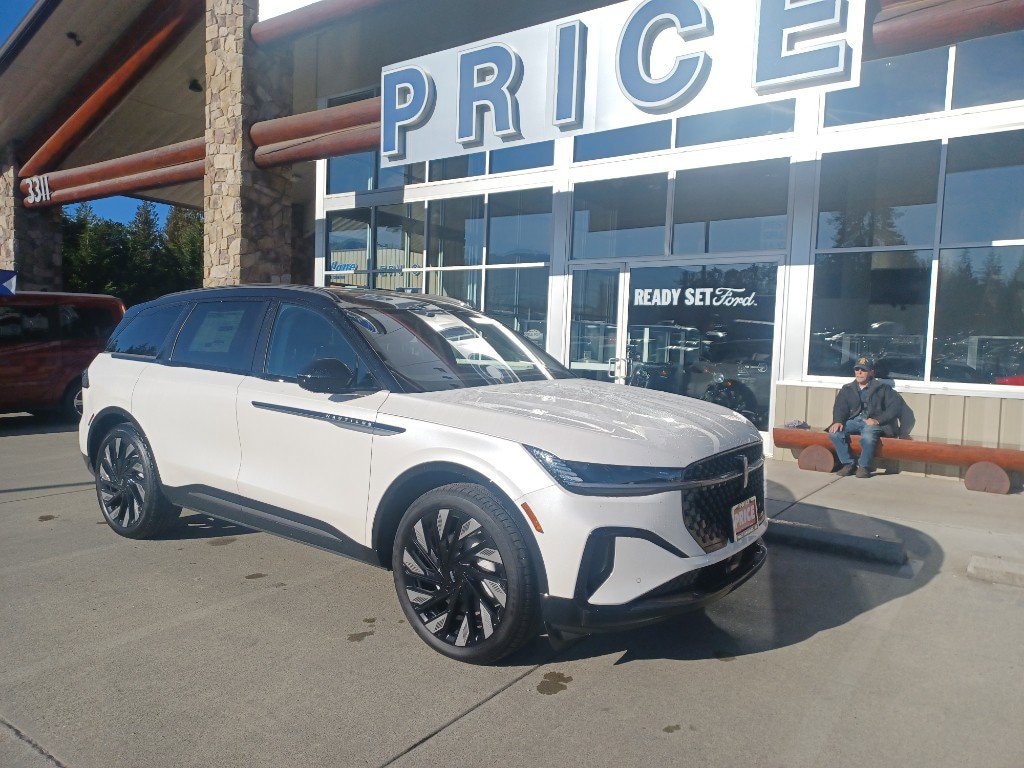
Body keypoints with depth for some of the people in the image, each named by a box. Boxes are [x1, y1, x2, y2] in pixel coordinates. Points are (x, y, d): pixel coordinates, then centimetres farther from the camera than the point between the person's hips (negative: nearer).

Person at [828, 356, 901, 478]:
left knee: (868, 437, -38)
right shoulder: (847, 389, 19)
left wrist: (877, 420, -14)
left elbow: (894, 408, 0)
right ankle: (848, 463, -12)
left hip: (873, 423, -4)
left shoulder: (882, 388, 9)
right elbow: (840, 407, 8)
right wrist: (838, 421, -14)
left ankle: (864, 467, -14)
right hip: (853, 421, 4)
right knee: (834, 433, -26)